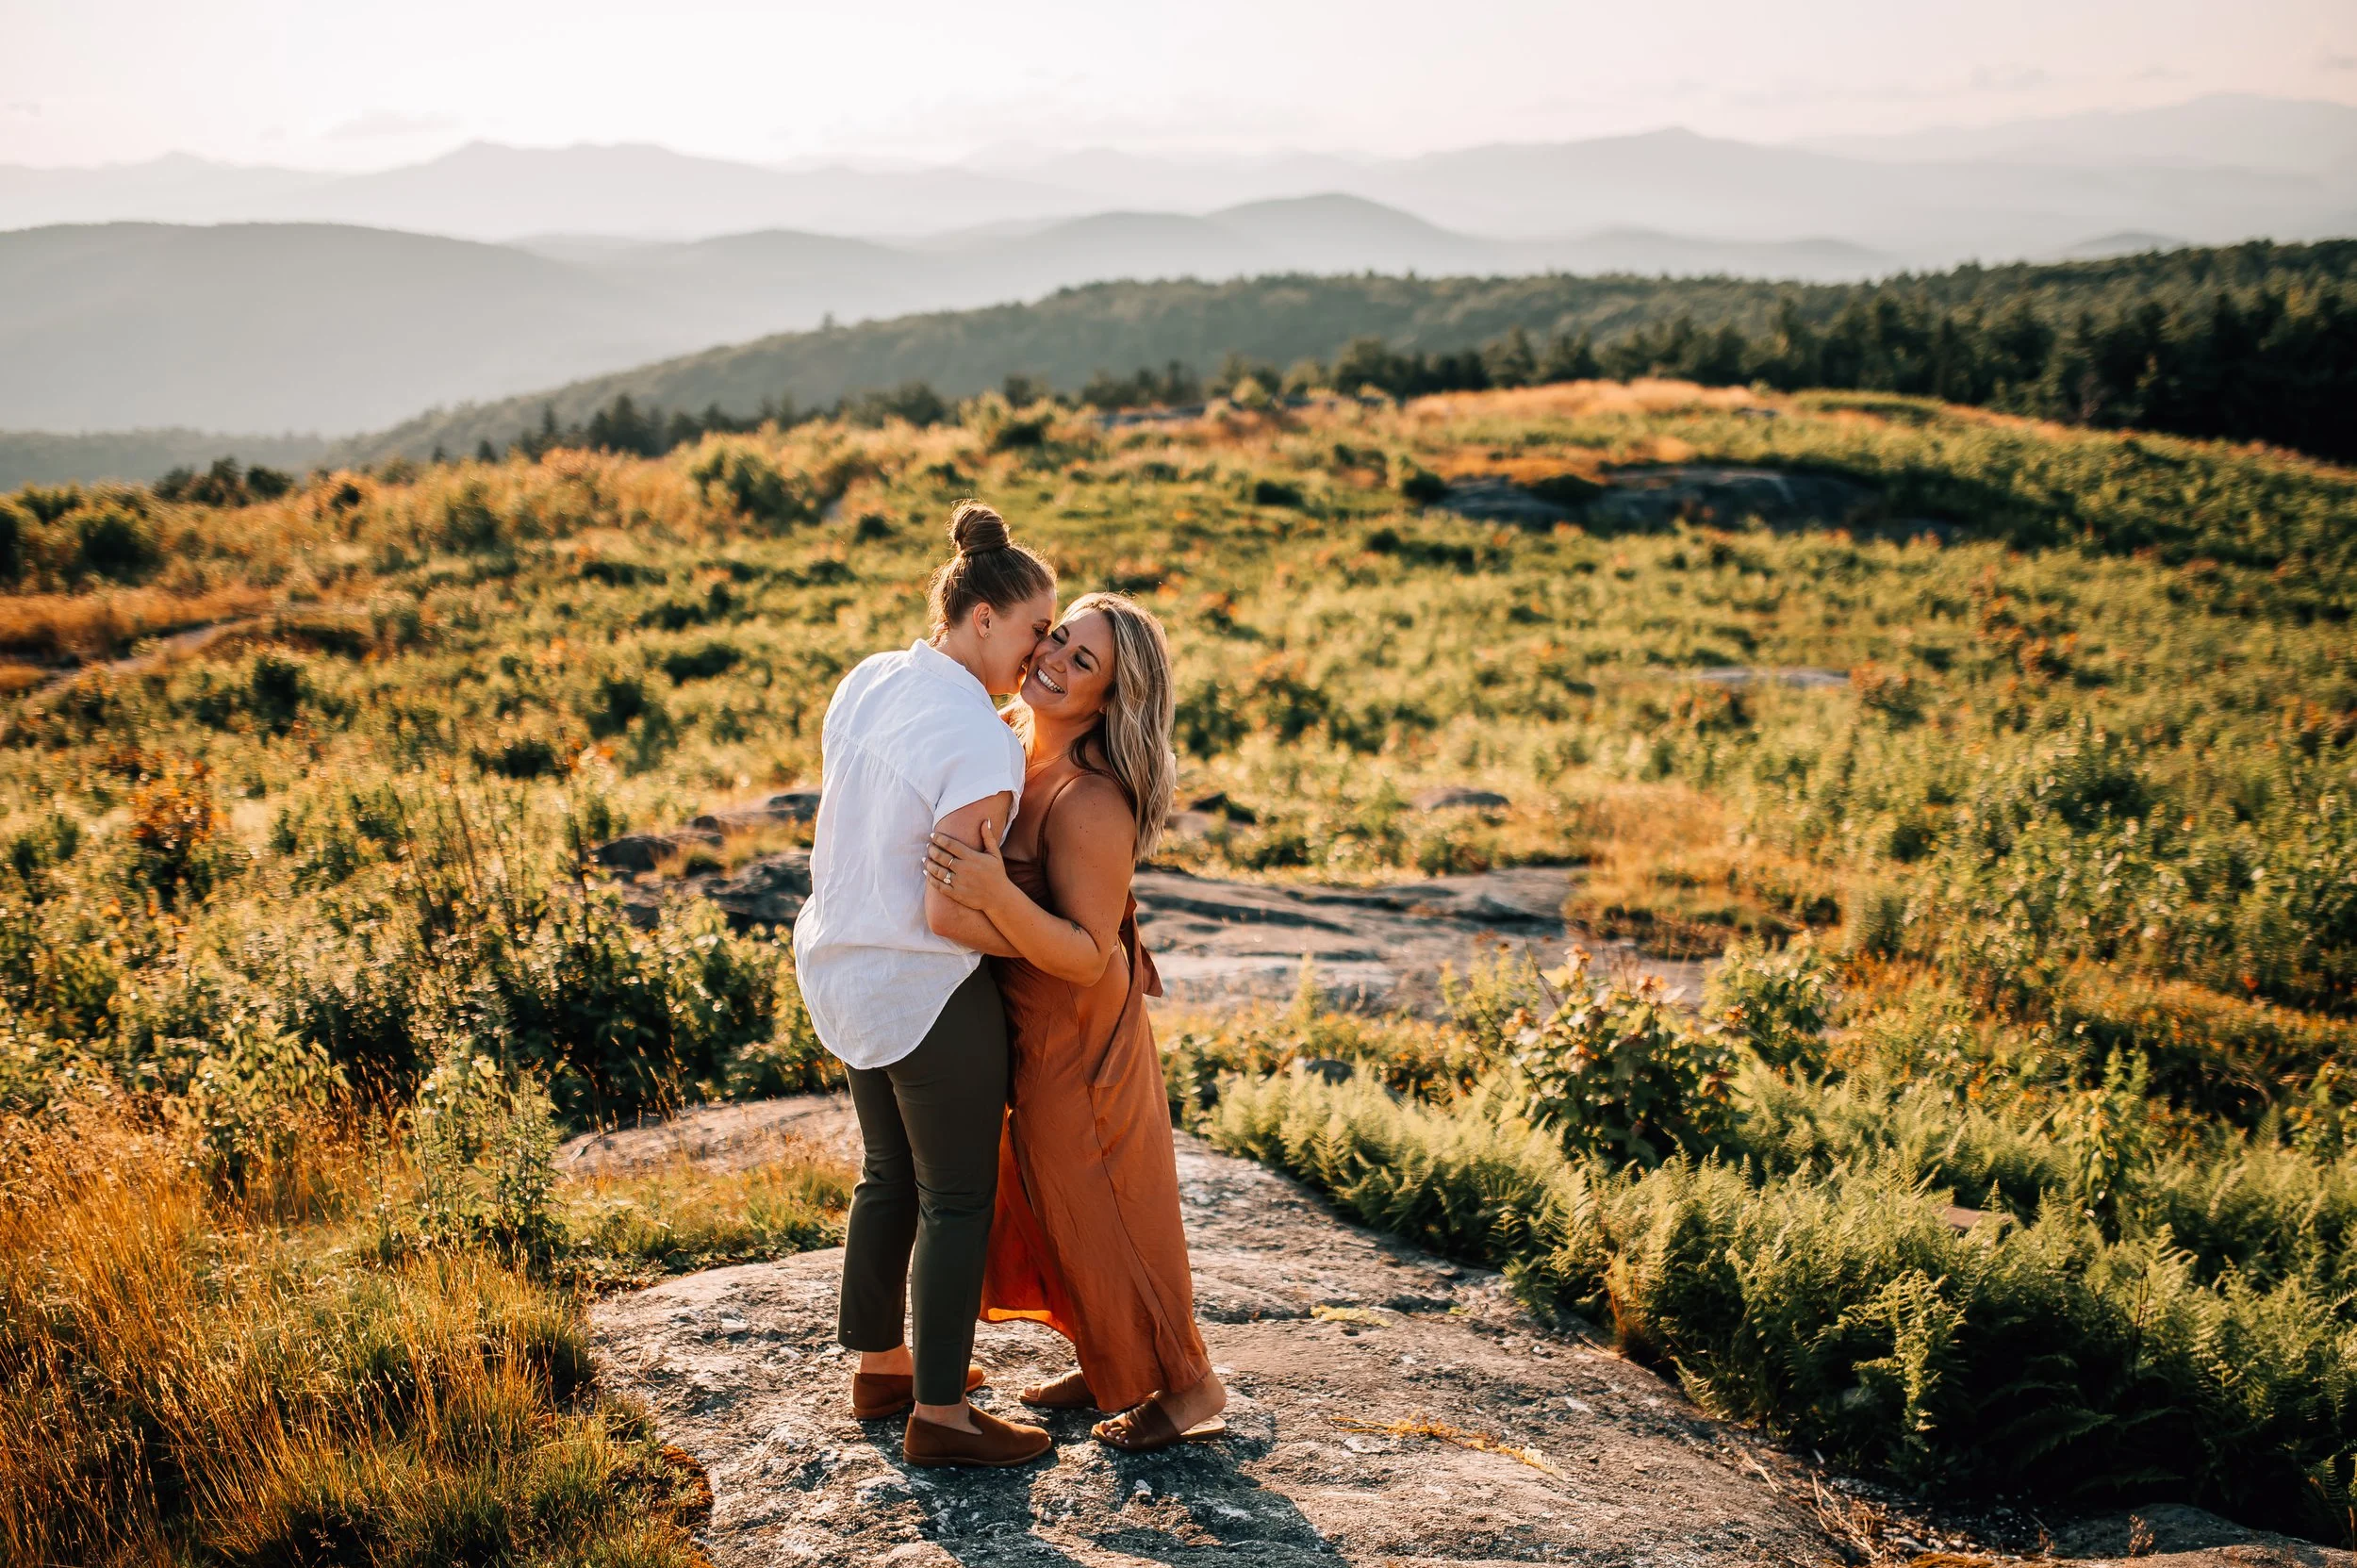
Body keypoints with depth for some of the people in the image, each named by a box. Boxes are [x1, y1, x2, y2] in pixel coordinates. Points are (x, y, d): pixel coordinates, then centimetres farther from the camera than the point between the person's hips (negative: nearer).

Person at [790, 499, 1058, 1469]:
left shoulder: (866, 682, 1)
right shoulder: (983, 744, -23)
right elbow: (949, 912, -24)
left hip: (842, 970, 9)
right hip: (928, 991, -8)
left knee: (889, 1175, 23)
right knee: (958, 1196, 6)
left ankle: (880, 1365, 37)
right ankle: (939, 1414, 15)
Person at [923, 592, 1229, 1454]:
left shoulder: (1091, 802, -29)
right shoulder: (1009, 749, -3)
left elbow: (1087, 957, -30)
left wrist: (995, 895, -41)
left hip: (1079, 1041, -9)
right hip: (1024, 1029, 9)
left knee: (1099, 1217, 8)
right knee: (1045, 1209, 23)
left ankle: (1187, 1386, 29)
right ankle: (1111, 1365, 42)